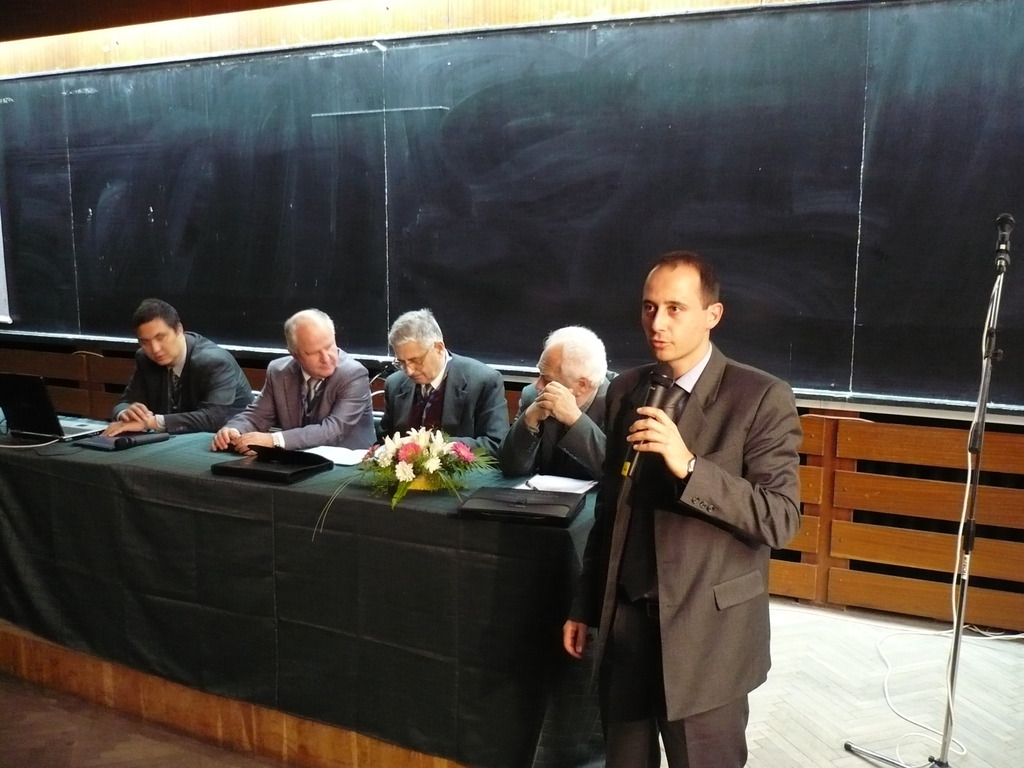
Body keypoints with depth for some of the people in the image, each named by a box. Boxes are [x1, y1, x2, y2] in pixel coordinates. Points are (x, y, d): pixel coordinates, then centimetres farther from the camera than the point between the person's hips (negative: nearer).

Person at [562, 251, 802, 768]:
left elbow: (780, 519, -17)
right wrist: (585, 604, 15)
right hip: (624, 621, 5)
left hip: (705, 631, -4)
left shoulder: (761, 398, -11)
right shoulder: (625, 390, 5)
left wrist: (688, 466, -29)